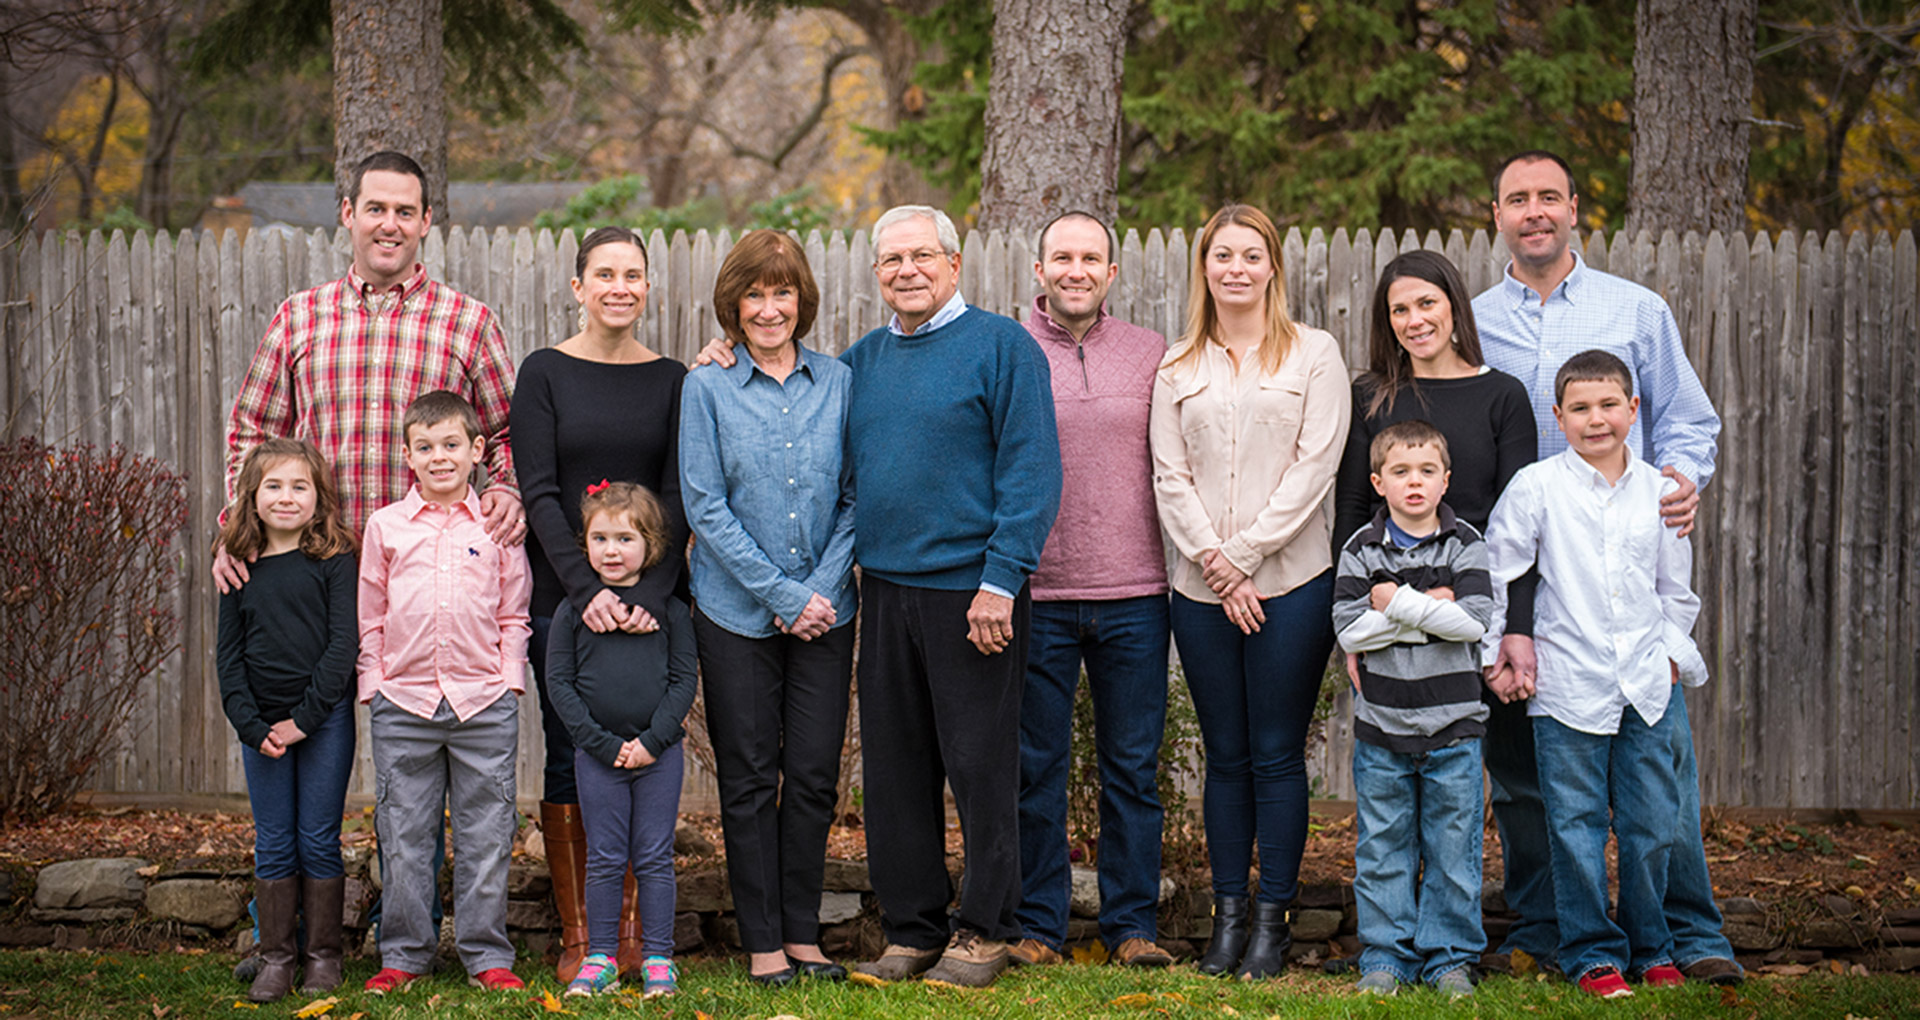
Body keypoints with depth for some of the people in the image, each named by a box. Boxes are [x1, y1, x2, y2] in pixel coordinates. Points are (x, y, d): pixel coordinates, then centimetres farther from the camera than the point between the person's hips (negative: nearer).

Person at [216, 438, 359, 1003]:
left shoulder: (334, 561, -3)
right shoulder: (240, 569, 6)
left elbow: (343, 644, -8)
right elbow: (229, 654, 7)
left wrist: (305, 718, -13)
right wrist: (252, 725, -5)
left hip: (325, 719, -3)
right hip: (262, 725, 3)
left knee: (318, 840, 2)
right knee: (273, 845, 6)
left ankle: (323, 955, 12)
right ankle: (275, 958, 12)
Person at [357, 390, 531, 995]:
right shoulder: (385, 527, 5)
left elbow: (513, 615, 9)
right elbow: (370, 616, 9)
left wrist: (510, 678, 0)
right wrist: (373, 683, 2)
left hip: (484, 702, 0)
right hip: (403, 701, 0)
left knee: (485, 833, 4)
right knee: (403, 835, 5)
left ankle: (487, 953, 13)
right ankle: (403, 954, 14)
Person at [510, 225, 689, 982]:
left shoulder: (670, 380, 6)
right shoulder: (545, 373, 1)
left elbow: (676, 499, 0)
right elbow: (538, 493, -5)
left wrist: (652, 595, -14)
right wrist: (586, 589, -17)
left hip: (648, 599, 1)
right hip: (563, 598, -1)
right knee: (568, 757, 1)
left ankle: (632, 928, 10)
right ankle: (575, 935, 6)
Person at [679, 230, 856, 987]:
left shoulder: (839, 383, 4)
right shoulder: (708, 389, -1)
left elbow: (856, 497, 4)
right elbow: (706, 507, -6)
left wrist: (824, 588, -9)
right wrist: (784, 595, -11)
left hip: (825, 609, 2)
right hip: (737, 612, -2)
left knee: (815, 775, 4)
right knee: (750, 779, 3)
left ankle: (803, 933, 15)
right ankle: (762, 943, 10)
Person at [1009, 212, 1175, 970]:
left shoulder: (1151, 355, 7)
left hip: (1133, 594, 1)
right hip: (1034, 594, -1)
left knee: (1132, 767, 6)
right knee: (1035, 767, 5)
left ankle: (1132, 925, 14)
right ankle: (1036, 926, 14)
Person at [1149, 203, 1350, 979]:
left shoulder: (1314, 355, 3)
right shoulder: (1178, 368, 11)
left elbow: (1313, 468, -5)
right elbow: (1169, 477, 5)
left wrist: (1242, 554, -10)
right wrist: (1214, 565, -8)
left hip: (1290, 583, -2)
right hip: (1201, 591, 3)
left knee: (1277, 756, 0)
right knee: (1225, 758, 7)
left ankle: (1273, 917, 7)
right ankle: (1227, 914, 13)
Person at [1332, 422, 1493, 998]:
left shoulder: (1465, 546, 1)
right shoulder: (1361, 550, 3)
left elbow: (1473, 622, -12)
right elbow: (1350, 629, -8)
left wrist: (1396, 601, -14)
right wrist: (1428, 609, -14)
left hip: (1453, 725, -1)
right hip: (1382, 725, 1)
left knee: (1452, 848, 3)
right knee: (1383, 850, 5)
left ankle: (1450, 957, 13)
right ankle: (1385, 958, 13)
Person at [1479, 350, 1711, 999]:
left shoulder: (1659, 491, 8)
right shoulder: (1536, 488, -3)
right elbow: (1496, 574, 3)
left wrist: (1677, 653, 12)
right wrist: (1496, 652, 0)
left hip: (1645, 688, 3)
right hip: (1568, 686, -3)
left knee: (1652, 823, 6)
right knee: (1578, 828, 0)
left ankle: (1650, 948, 21)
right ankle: (1592, 953, 11)